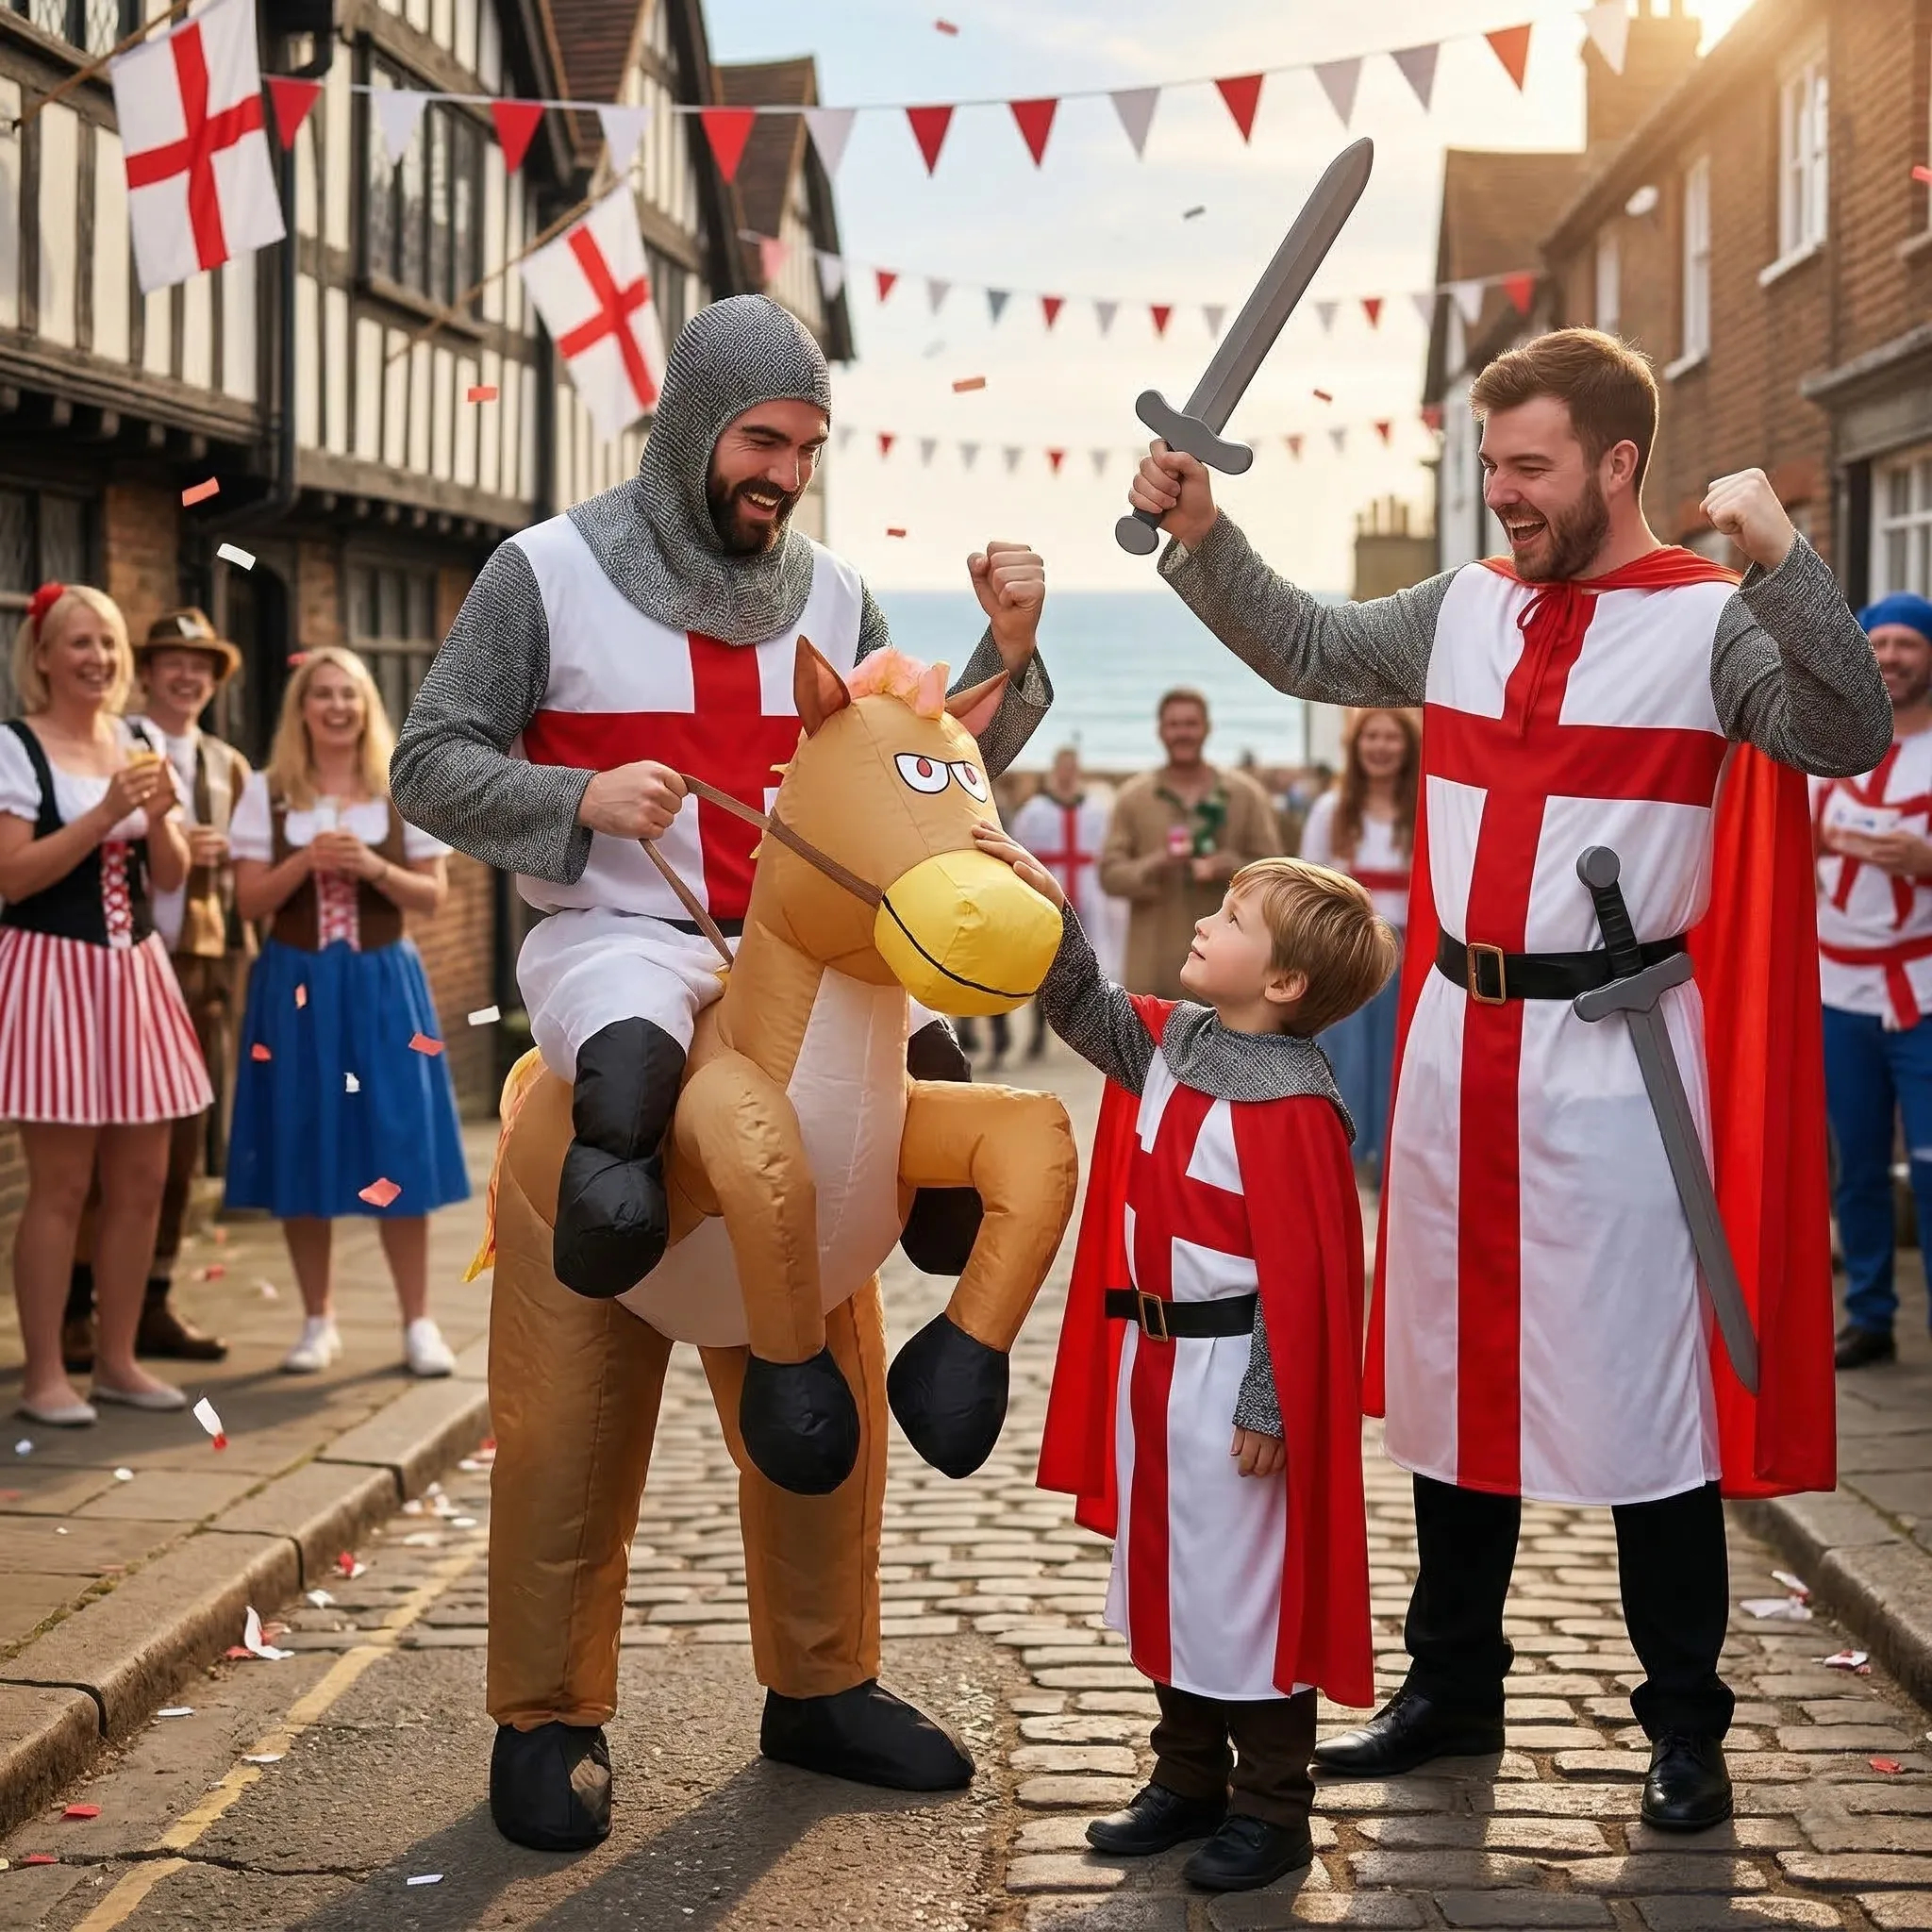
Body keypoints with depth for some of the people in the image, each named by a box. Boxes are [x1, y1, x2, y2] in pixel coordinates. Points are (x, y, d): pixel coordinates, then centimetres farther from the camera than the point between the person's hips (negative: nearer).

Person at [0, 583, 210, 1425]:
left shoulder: (139, 745, 12)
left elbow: (170, 876, 12)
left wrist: (159, 816, -8)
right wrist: (107, 812, -18)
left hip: (135, 971, 6)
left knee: (141, 1179, 7)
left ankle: (117, 1359, 18)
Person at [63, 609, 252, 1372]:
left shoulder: (229, 766, 17)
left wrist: (239, 959, 5)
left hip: (206, 966, 5)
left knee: (180, 1144, 7)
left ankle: (153, 1302, 15)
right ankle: (76, 1308, 1)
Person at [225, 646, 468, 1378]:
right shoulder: (268, 794, 3)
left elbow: (432, 897, 3)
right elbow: (248, 901, 0)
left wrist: (374, 868, -14)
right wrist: (306, 861, -15)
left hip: (382, 982, 0)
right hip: (296, 984, 0)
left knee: (399, 1149, -3)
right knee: (303, 1149, 3)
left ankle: (418, 1322, 5)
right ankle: (318, 1321, 15)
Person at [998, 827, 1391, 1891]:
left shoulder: (1290, 1105, -22)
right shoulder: (1169, 1043, 3)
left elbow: (1300, 1274, -21)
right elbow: (1085, 1010, 13)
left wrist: (1268, 1406, -19)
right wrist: (1045, 911, -3)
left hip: (1234, 1372, -9)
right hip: (1154, 1359, 9)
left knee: (1245, 1585, 3)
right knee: (1166, 1571, 18)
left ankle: (1271, 1806, 16)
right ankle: (1187, 1778, 32)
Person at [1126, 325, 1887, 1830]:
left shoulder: (1712, 621, -7)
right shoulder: (1467, 609, 9)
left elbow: (1851, 736, -21)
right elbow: (1303, 649, 21)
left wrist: (1780, 556, -30)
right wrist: (1202, 537, 9)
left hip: (1612, 1062, -6)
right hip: (1458, 1044, 6)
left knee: (1642, 1395, 0)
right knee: (1455, 1378, 15)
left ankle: (1686, 1730, 13)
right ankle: (1453, 1691, 29)